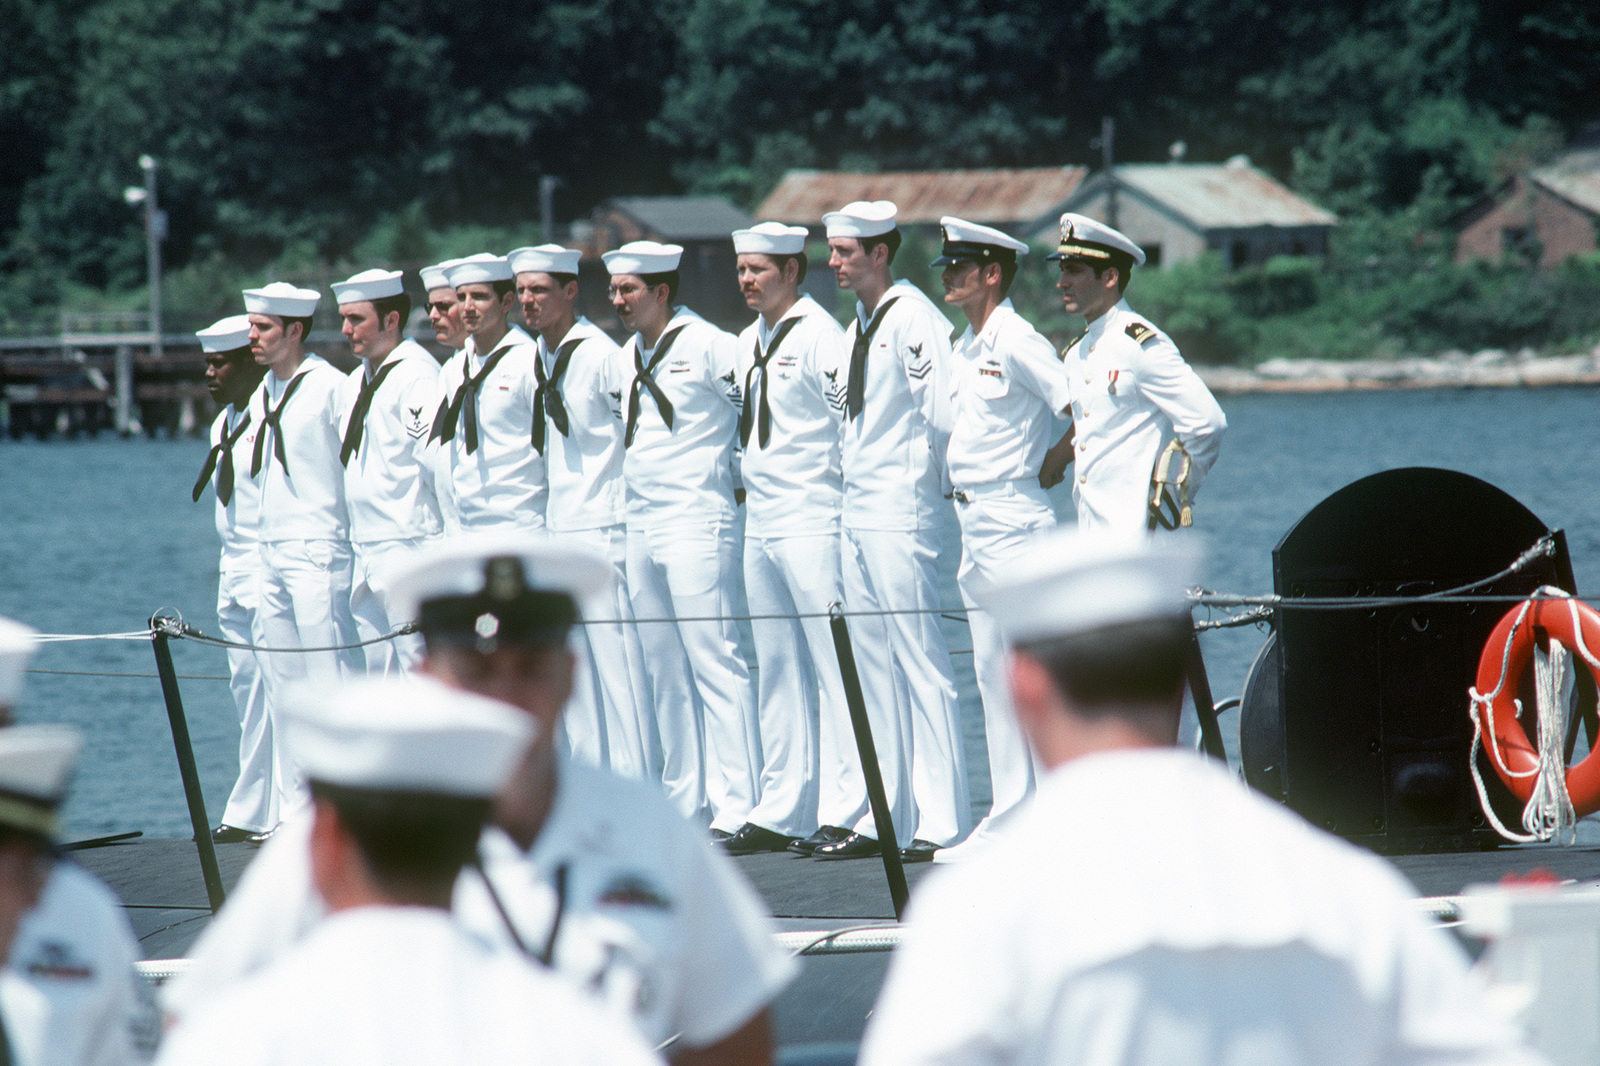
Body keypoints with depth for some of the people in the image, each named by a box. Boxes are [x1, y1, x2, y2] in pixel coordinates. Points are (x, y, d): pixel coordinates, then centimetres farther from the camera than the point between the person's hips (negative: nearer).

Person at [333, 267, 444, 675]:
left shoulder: (417, 376, -12)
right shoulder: (356, 381, 17)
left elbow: (435, 459, -18)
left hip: (409, 546, -9)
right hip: (365, 550, 9)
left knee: (417, 664, -9)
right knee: (379, 671, 9)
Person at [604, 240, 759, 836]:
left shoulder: (708, 346, -9)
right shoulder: (627, 357, 15)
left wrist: (737, 463, -2)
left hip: (697, 523, -8)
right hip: (640, 527, 8)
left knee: (713, 663, -11)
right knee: (665, 672, 8)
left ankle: (734, 806, -11)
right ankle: (684, 808, 12)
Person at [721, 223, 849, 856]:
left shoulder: (820, 335, -10)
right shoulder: (747, 342, 16)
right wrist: (743, 478, 16)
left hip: (813, 518, -9)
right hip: (760, 517, 9)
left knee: (834, 661, -9)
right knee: (776, 668, 10)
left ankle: (848, 808, -9)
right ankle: (781, 813, 13)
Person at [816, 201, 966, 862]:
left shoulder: (913, 318, -13)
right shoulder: (857, 327, 16)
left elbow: (944, 412, -22)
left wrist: (922, 468, -11)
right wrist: (851, 467, 15)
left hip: (901, 513, -10)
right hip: (858, 511, 10)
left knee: (919, 662, -7)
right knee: (872, 666, 12)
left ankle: (939, 823, -6)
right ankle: (876, 816, 16)